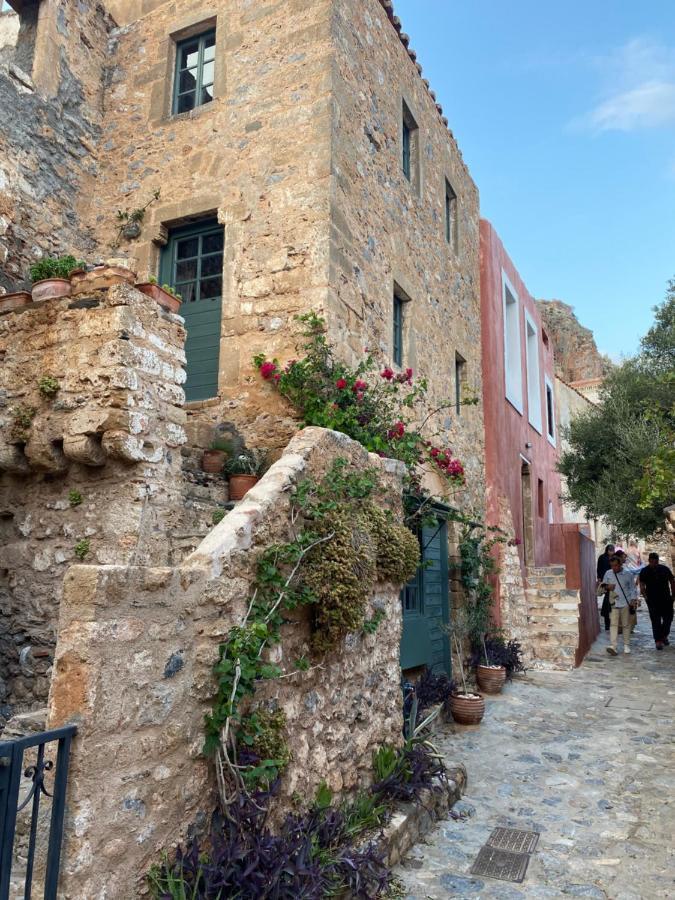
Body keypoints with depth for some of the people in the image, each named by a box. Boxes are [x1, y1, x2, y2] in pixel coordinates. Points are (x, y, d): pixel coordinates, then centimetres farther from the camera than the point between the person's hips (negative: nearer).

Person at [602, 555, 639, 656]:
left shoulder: (628, 575, -1)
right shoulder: (608, 574, 4)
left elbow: (633, 588, 3)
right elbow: (603, 585, 15)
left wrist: (633, 599, -9)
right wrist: (607, 587, -7)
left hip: (625, 603, 0)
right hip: (613, 603, 1)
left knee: (626, 625, 9)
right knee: (613, 624, -8)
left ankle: (626, 645, 24)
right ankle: (613, 646, -14)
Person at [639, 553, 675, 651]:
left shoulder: (665, 569, 2)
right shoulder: (644, 571, -2)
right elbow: (642, 586, -4)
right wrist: (646, 596, -17)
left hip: (666, 599, 2)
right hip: (652, 601, -2)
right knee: (656, 621, -2)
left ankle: (664, 636, 30)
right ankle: (658, 641, 2)